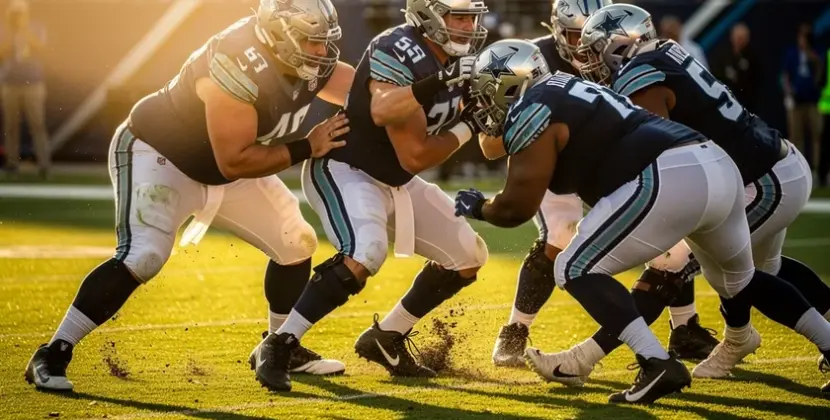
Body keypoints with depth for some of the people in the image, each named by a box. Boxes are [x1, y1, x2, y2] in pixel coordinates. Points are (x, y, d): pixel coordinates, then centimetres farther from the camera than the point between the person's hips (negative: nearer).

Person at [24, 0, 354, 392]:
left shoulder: (306, 62, -11)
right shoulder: (241, 67, -35)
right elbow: (235, 162, -31)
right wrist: (308, 148, -26)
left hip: (222, 163, 9)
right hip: (158, 153, -9)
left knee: (295, 244, 8)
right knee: (142, 256, -27)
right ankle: (51, 355, -20)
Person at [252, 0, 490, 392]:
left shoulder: (461, 59, -1)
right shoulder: (397, 56, -26)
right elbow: (415, 157, -25)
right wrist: (466, 129, -14)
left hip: (395, 180, 9)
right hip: (344, 169, -9)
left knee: (468, 256, 8)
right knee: (365, 253, -34)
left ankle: (386, 338, 20)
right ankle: (278, 346, -23)